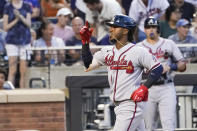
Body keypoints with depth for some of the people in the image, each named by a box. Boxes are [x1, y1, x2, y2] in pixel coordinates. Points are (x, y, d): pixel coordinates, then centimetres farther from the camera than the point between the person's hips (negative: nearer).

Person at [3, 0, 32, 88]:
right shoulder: (8, 7, 2)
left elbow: (29, 24, 0)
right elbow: (5, 27, -1)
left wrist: (20, 16, -16)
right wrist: (16, 20, -13)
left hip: (25, 41, 2)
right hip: (12, 41, -2)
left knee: (23, 71, 0)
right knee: (12, 70, -9)